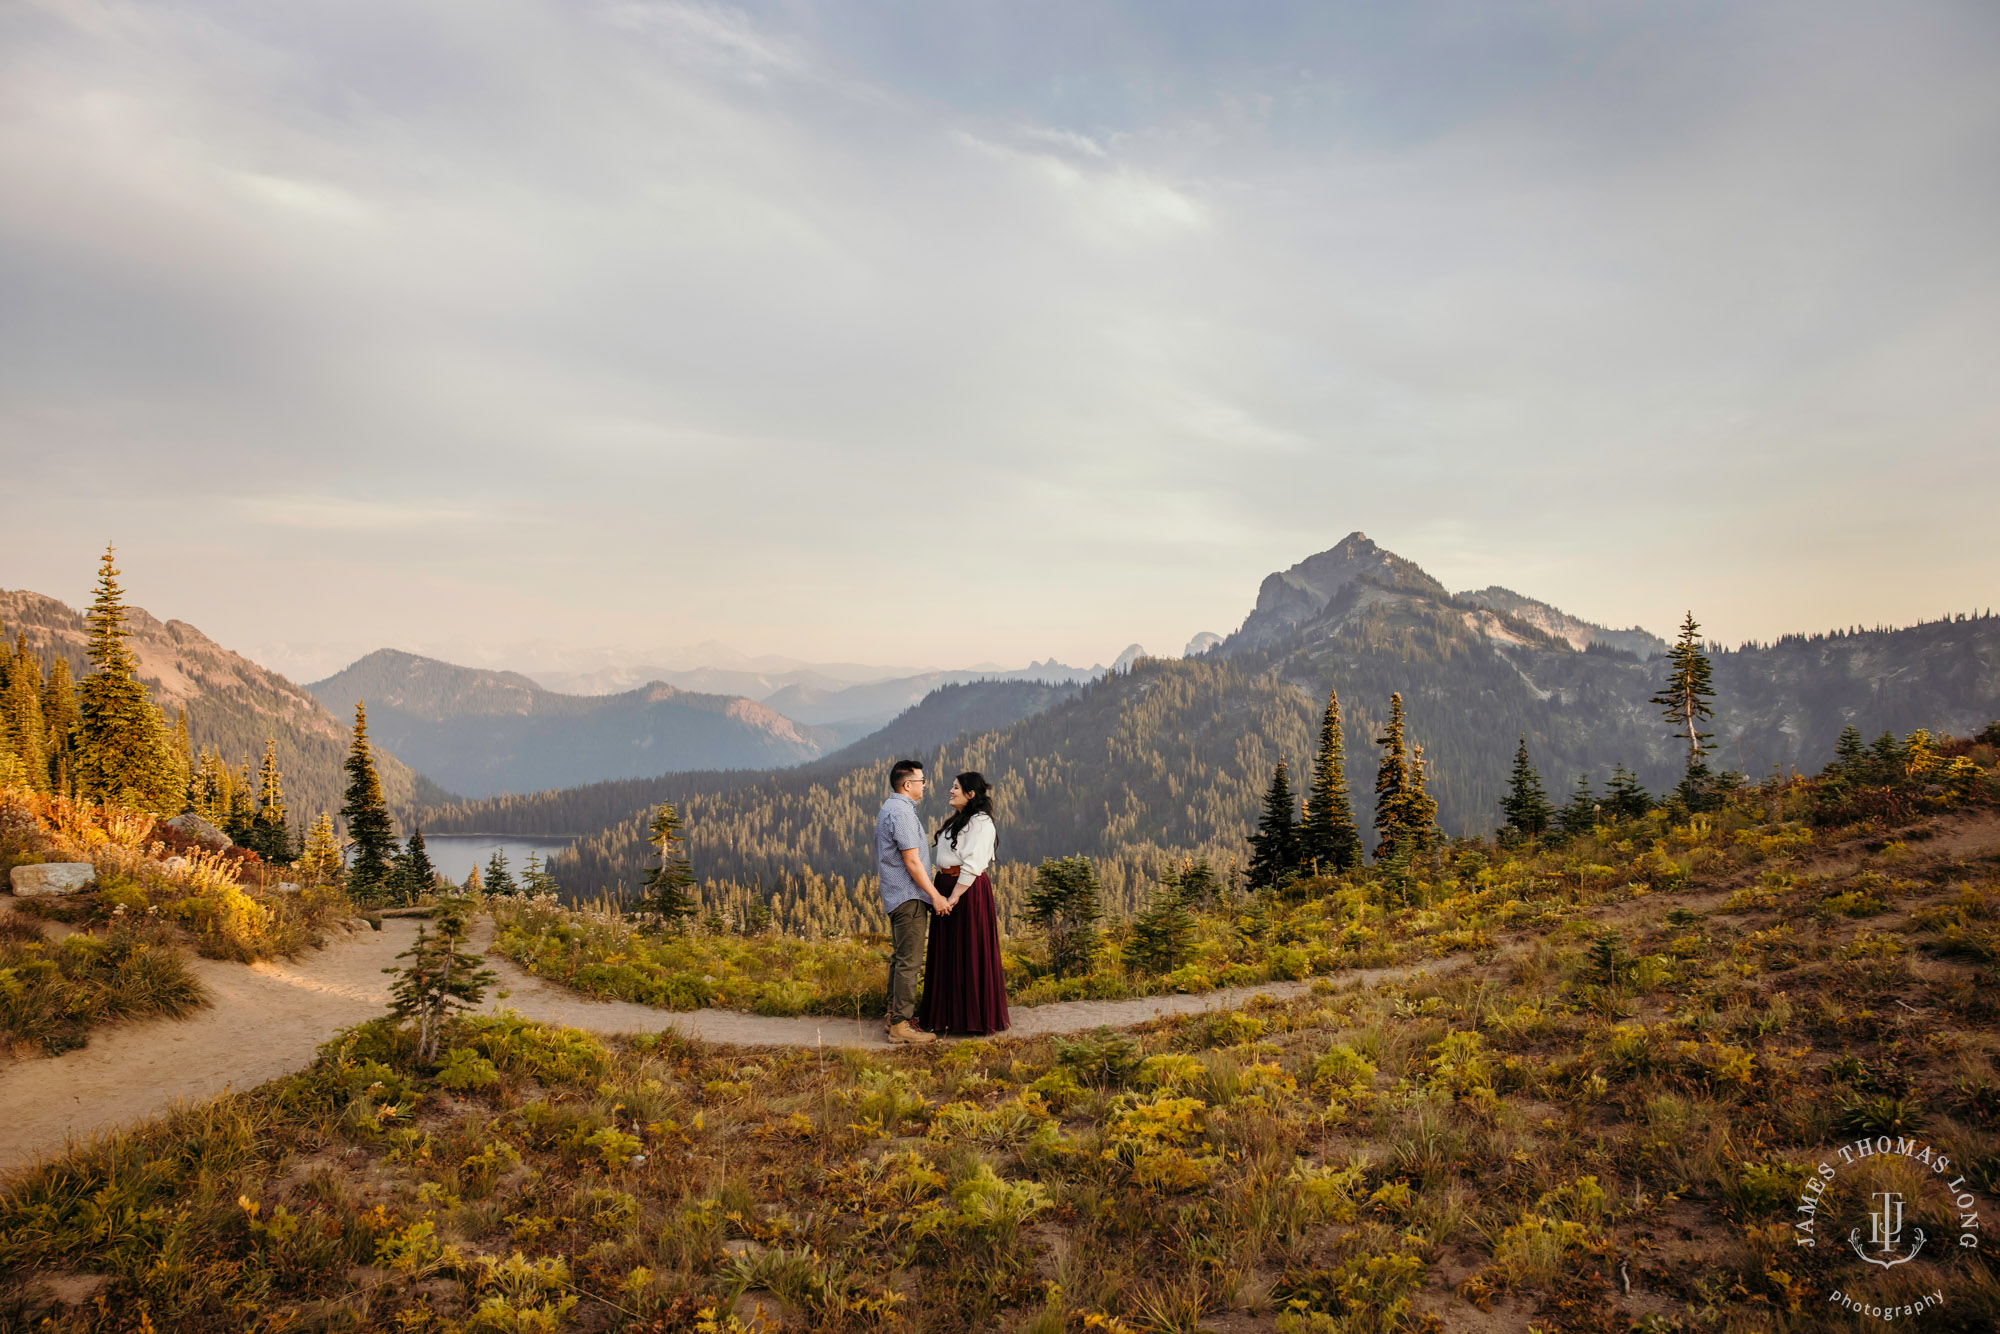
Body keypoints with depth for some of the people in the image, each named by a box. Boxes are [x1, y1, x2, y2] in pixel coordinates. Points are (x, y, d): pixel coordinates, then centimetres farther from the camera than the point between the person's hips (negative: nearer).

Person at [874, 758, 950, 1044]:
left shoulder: (888, 809, 15)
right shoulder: (902, 813, -18)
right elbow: (912, 862, -20)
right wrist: (935, 895, -14)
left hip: (897, 897, 11)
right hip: (909, 897, -11)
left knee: (900, 958, 16)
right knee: (909, 961, -8)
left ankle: (895, 1015, 23)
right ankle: (901, 1025, -6)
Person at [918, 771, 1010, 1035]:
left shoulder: (980, 822, -12)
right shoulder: (958, 820, 17)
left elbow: (972, 865, -19)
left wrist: (955, 895, -22)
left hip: (968, 890, -9)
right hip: (947, 886, 9)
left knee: (970, 951, -2)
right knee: (948, 952, 13)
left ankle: (975, 1016, 7)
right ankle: (949, 1013, 22)